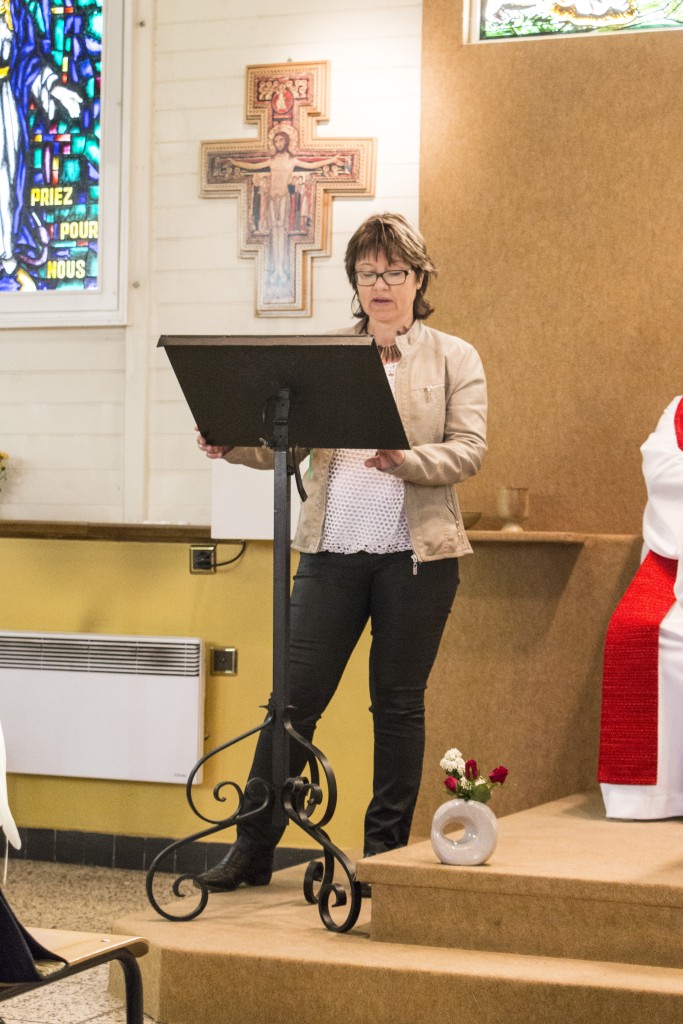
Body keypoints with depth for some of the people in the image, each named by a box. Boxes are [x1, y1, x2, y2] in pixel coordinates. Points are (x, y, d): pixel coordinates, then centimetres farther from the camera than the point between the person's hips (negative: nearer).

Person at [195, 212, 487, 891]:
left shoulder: (454, 359, 6)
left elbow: (469, 450, -5)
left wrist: (406, 461, -23)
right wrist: (233, 444, -13)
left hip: (416, 553, -2)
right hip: (332, 549, 2)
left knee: (398, 702, 5)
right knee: (296, 694, 0)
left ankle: (385, 851, 16)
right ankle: (251, 847, 8)